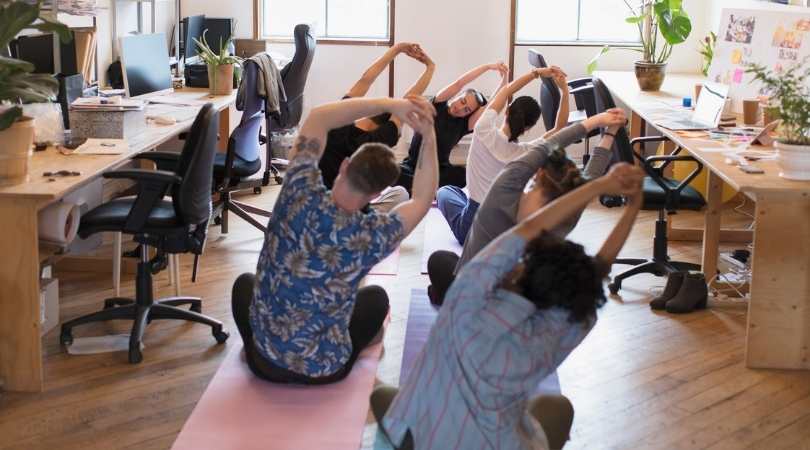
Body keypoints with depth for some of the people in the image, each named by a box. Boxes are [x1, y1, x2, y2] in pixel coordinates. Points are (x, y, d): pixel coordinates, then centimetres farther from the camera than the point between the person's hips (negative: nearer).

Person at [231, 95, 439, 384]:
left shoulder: (299, 197, -21)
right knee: (376, 296, 28)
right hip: (325, 372, -1)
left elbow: (318, 118, -7)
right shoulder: (371, 236, -24)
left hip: (264, 363, 1)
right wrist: (429, 137, -4)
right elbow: (422, 200, -3)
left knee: (245, 282, 32)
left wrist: (387, 105, -11)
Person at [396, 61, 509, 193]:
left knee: (461, 174, -32)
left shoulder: (463, 125, 1)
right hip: (413, 167, -1)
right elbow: (459, 84, -12)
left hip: (440, 171, 2)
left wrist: (505, 79, -18)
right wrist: (488, 67, -18)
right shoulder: (437, 107, -1)